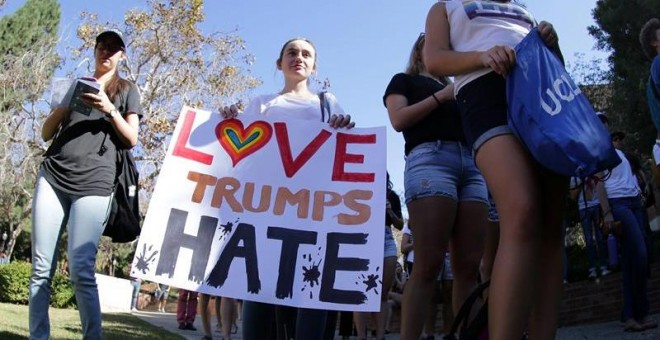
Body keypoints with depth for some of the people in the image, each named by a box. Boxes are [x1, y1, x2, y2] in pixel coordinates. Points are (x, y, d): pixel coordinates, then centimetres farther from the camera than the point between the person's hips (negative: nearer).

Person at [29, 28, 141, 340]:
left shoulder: (126, 90, 15)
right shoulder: (76, 84, 22)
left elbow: (131, 140, 5)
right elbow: (46, 134, 18)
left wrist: (109, 109, -10)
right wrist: (65, 104, -1)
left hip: (93, 183, -3)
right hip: (52, 176, 4)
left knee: (81, 271, -11)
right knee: (41, 268, 0)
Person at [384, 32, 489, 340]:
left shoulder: (455, 89, 34)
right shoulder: (404, 80, 22)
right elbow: (398, 120, 3)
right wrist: (441, 96, 3)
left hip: (470, 165, 6)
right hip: (430, 159, -6)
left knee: (469, 266, -5)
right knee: (429, 265, -17)